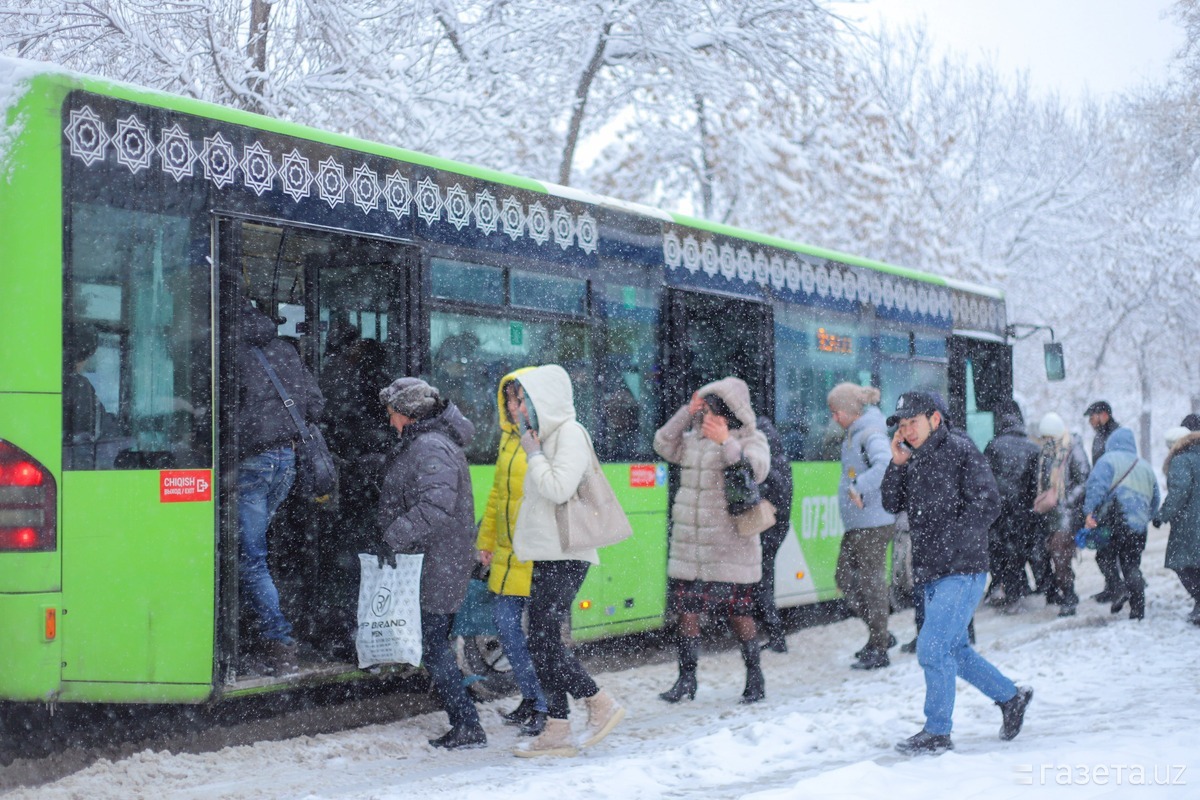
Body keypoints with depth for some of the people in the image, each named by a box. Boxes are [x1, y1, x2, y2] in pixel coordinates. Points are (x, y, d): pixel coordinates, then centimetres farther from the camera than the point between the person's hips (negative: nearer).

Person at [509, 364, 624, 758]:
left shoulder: (570, 434, -11)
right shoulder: (547, 436, 19)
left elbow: (559, 489, -21)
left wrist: (533, 454, -11)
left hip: (565, 557, -10)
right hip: (547, 556, 10)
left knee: (544, 641, -12)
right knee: (543, 643, 7)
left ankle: (602, 705, 2)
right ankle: (557, 732, 11)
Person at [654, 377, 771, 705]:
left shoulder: (751, 439, -4)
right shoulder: (694, 437, 11)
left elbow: (756, 471, -20)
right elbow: (663, 446, 4)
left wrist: (726, 442, -32)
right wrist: (686, 413, -5)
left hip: (730, 551, -5)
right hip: (688, 547, 5)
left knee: (739, 614, 1)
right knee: (686, 611, 4)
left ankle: (754, 677, 16)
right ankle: (686, 679, 14)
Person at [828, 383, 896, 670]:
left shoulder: (871, 434, -14)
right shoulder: (853, 435, 14)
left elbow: (885, 464, -32)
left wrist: (860, 488, -29)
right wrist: (855, 488, 9)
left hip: (874, 522, -10)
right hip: (855, 524, 10)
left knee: (871, 582, -3)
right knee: (845, 577, 13)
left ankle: (878, 649, 7)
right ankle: (881, 634, 23)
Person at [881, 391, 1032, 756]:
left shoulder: (961, 451, -8)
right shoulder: (912, 461, 13)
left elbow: (986, 504, -13)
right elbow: (892, 504, 9)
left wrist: (950, 546, -16)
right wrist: (897, 464, -4)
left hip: (962, 572, -8)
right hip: (930, 575, 8)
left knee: (932, 648, -11)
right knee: (955, 650, 16)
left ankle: (937, 732, -1)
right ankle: (1011, 696, 35)